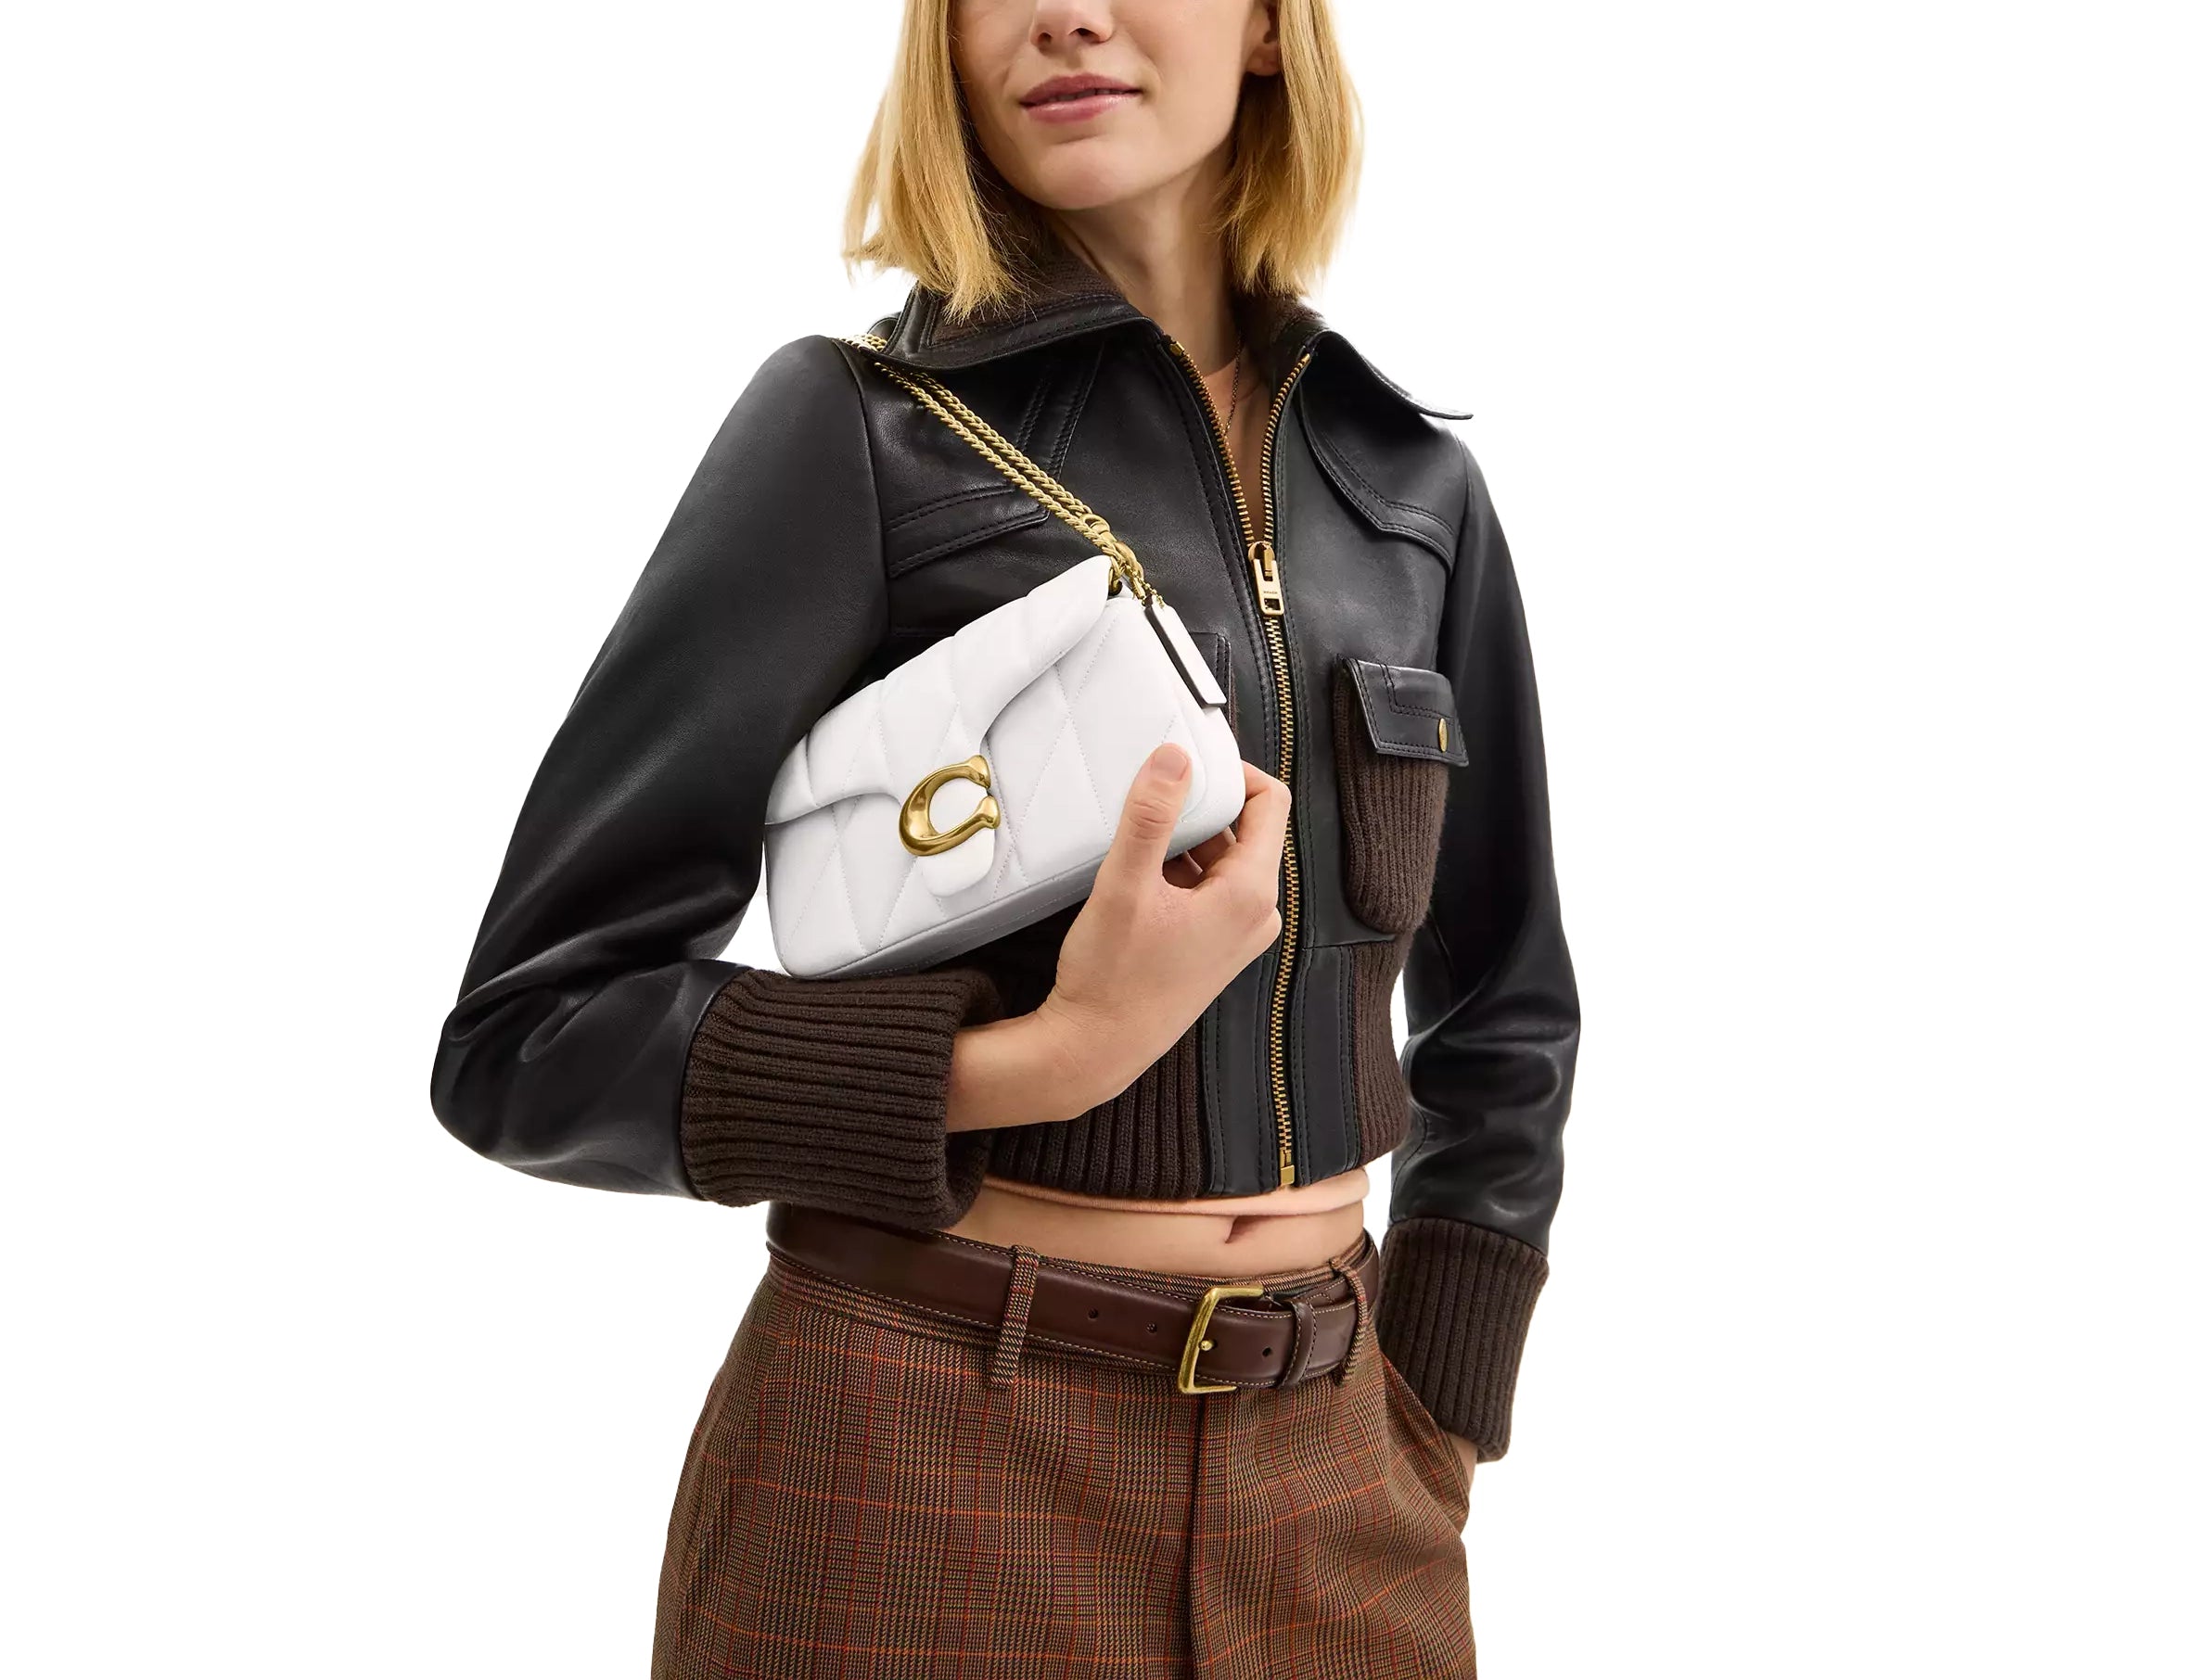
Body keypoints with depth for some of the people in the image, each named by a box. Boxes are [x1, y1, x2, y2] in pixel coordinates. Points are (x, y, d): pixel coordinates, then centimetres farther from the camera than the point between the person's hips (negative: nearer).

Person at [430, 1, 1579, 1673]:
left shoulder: (1415, 480, 4)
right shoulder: (854, 425, -9)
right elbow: (529, 1034, -11)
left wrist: (1428, 1432, 6)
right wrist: (1040, 1059, -23)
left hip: (1325, 1467, 4)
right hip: (932, 1470, -4)